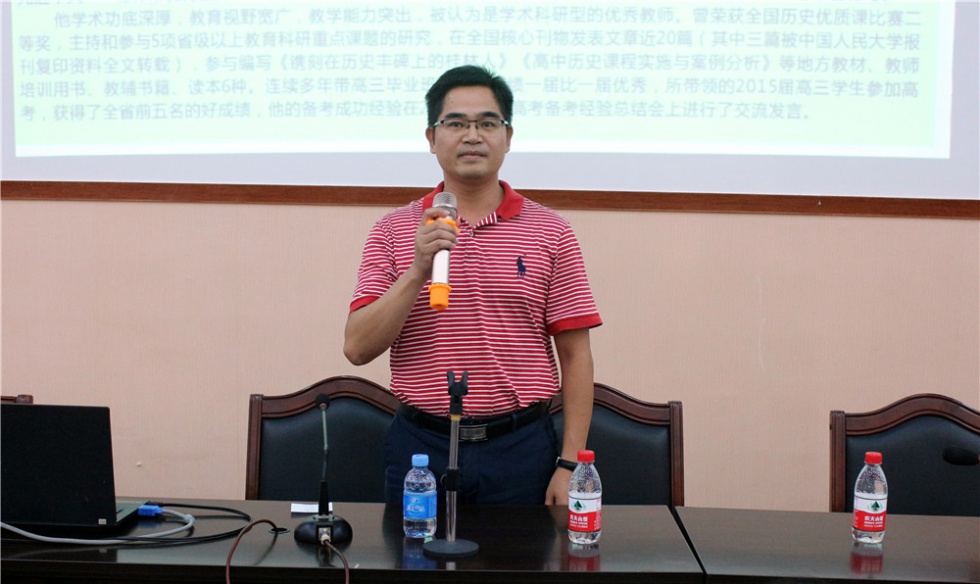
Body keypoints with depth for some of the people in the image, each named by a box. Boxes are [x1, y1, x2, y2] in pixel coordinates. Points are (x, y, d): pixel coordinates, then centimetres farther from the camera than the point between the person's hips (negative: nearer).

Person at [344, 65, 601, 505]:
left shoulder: (549, 232, 1)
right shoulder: (393, 231, 3)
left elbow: (574, 356, 0)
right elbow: (358, 348, -5)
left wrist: (569, 465, -6)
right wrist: (417, 271, -18)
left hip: (520, 450, 0)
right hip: (420, 447, 1)